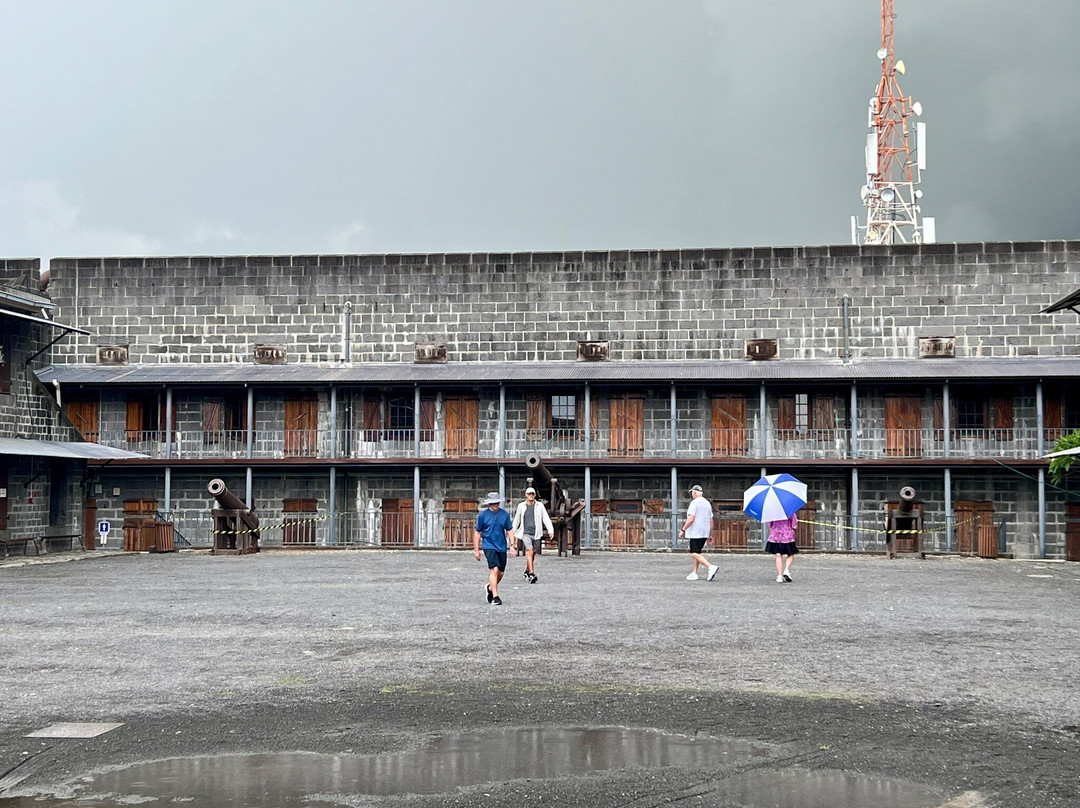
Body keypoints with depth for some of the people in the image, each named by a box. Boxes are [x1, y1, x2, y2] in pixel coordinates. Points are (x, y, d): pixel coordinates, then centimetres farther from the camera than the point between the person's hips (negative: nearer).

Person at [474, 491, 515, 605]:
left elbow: (510, 530, 10)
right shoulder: (482, 515, -3)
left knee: (501, 572, 11)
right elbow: (477, 532, 2)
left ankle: (491, 587, 38)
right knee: (494, 569, -17)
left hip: (502, 547, 4)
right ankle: (495, 596, -14)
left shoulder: (504, 514, 3)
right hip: (489, 546, -4)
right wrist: (477, 550, 1)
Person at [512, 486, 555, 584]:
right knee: (530, 551, -20)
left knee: (533, 555, 11)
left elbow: (546, 519, -1)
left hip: (536, 534, 2)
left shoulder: (540, 505, 4)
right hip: (525, 533, -2)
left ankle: (527, 571, 34)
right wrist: (513, 533, 20)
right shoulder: (521, 506, 5)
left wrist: (551, 530, -14)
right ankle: (531, 574, -25)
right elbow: (516, 520, 16)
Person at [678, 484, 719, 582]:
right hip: (705, 533, 9)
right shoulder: (707, 503, 15)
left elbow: (691, 519, -19)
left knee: (694, 553, -11)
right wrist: (710, 535, 21)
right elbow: (711, 521, 17)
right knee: (697, 552, 15)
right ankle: (694, 573, 13)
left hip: (695, 533, -9)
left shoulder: (694, 502, -11)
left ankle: (711, 567, -25)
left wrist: (683, 530, -12)